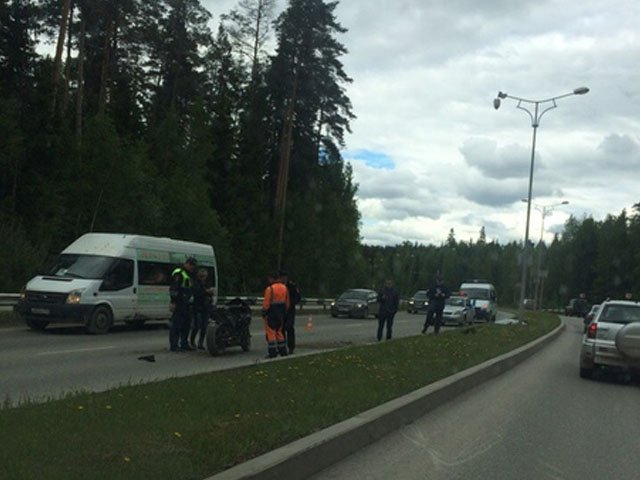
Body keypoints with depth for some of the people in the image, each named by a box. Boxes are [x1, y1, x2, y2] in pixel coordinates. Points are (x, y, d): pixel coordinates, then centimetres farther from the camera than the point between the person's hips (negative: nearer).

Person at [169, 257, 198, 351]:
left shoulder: (187, 274, 21)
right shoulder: (178, 273, -12)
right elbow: (174, 288, -18)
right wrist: (173, 302, -22)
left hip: (185, 303, 10)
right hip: (179, 303, -10)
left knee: (186, 323, 13)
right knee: (177, 324, -9)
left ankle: (184, 344, 21)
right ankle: (173, 345, -6)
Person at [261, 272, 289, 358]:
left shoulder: (270, 289, -14)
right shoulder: (284, 288, 7)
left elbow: (266, 303, -15)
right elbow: (287, 302, 11)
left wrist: (264, 313, -6)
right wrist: (285, 312, 19)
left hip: (271, 313, -7)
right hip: (281, 314, 7)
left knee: (270, 332, -2)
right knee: (279, 331, 17)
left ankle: (272, 353, -5)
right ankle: (283, 351, 19)